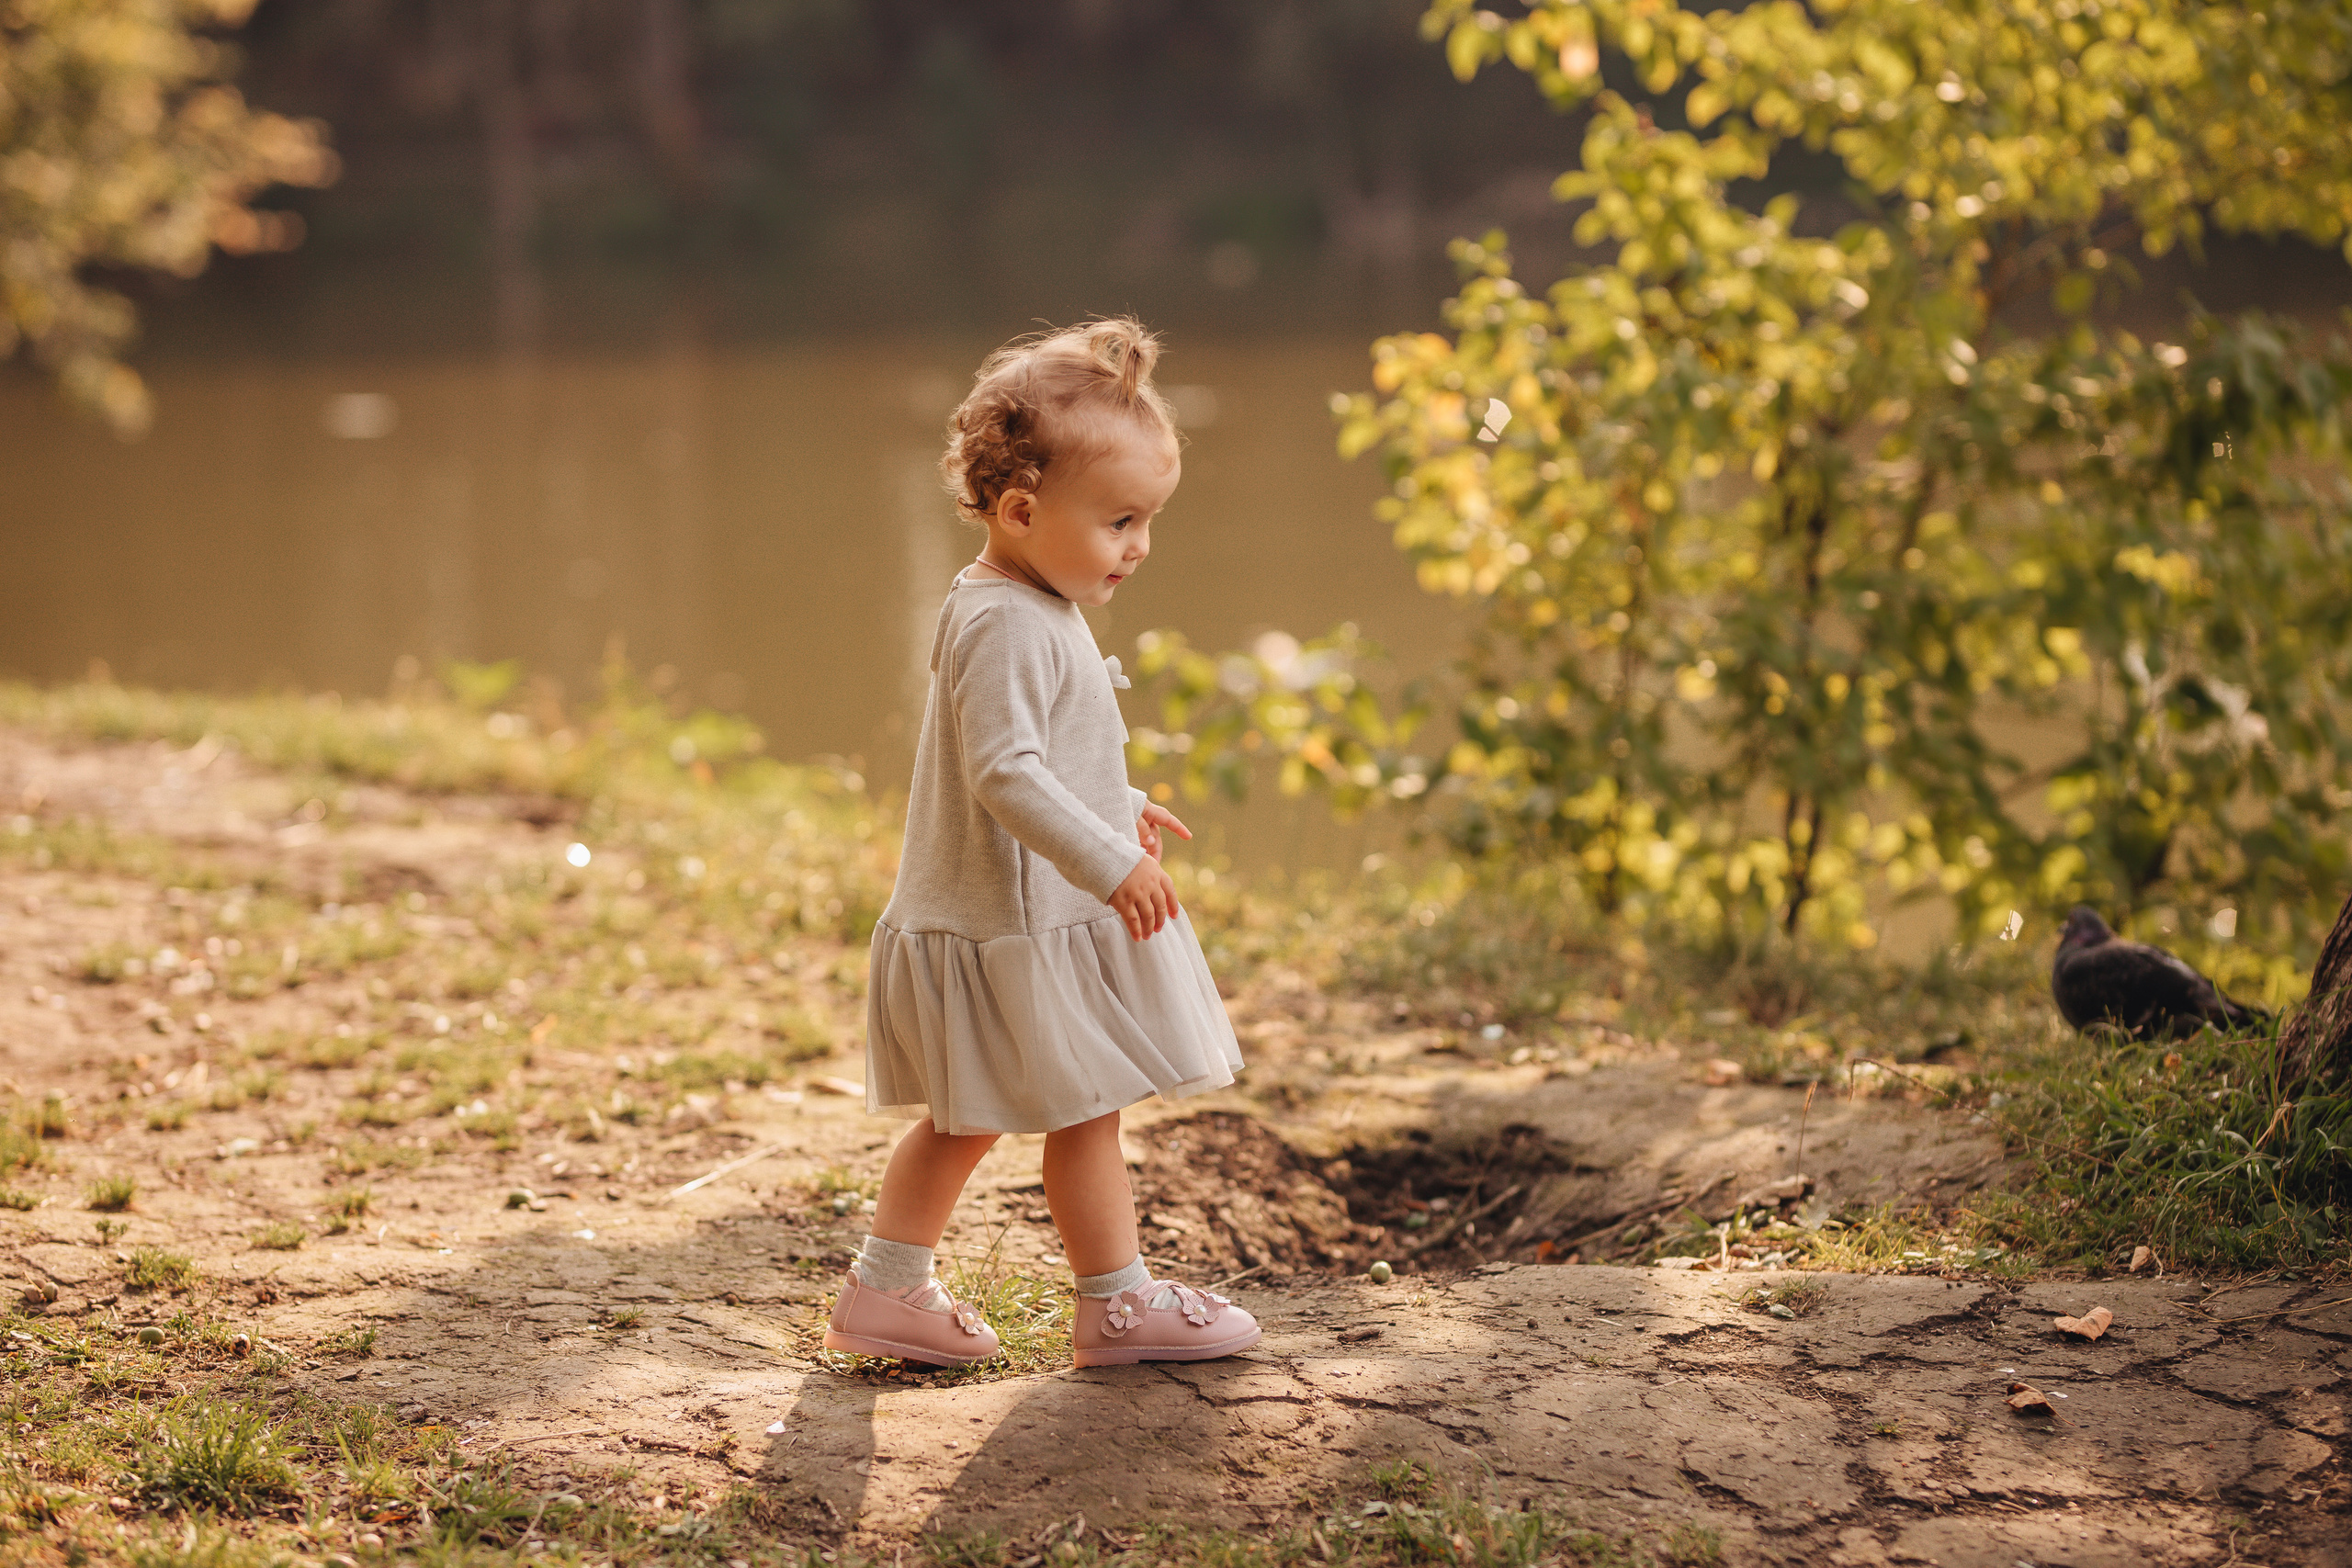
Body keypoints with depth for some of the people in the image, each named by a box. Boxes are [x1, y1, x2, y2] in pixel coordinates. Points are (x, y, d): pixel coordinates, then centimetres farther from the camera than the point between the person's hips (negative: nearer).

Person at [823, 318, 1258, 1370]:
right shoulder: (1006, 627, -23)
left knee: (965, 1121, 18)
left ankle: (884, 1290, 25)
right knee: (1084, 1114, 3)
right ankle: (1118, 1304, 15)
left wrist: (1118, 812, 32)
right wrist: (1107, 862, -34)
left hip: (985, 920, 11)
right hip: (1019, 928, -11)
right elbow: (1004, 772, -32)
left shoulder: (1031, 610, 12)